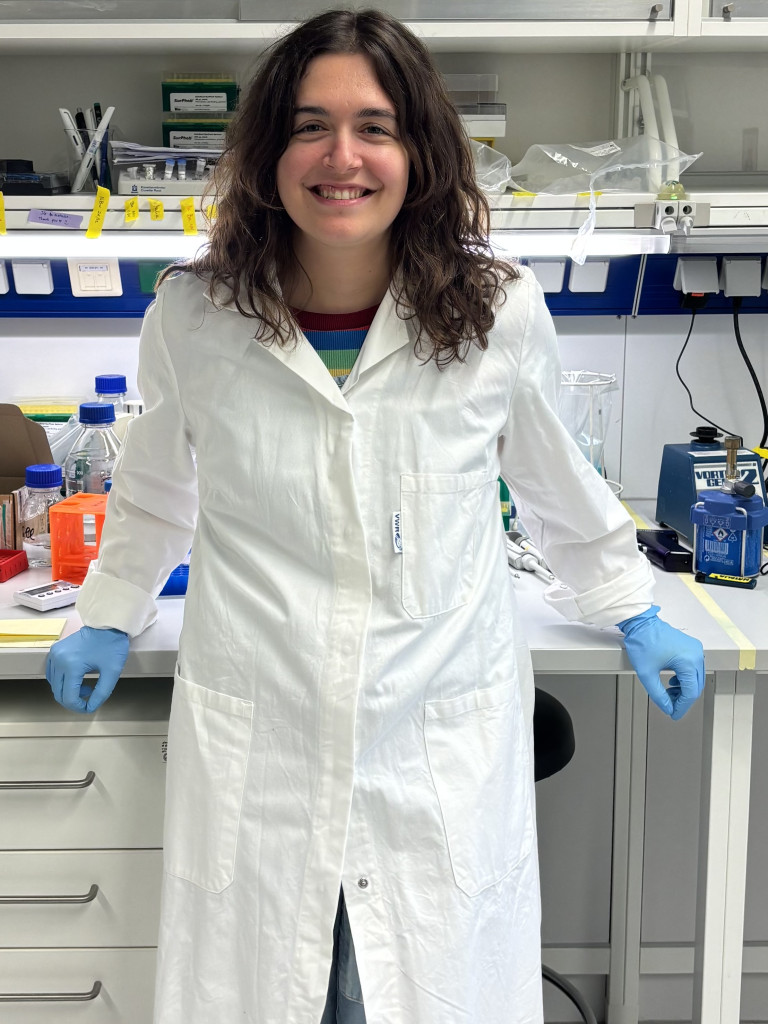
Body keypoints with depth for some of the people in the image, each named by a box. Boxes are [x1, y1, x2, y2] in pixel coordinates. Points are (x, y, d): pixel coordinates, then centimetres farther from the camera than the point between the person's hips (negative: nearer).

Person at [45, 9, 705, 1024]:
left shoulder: (501, 312, -8)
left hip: (445, 744, 0)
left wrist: (635, 615, 18)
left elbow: (556, 479, 10)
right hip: (254, 743, 1)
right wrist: (111, 619, 21)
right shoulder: (192, 315, -6)